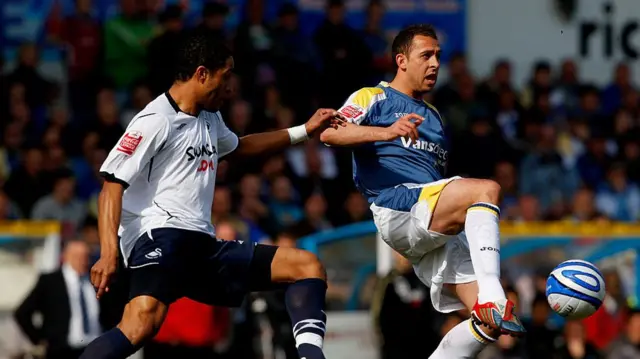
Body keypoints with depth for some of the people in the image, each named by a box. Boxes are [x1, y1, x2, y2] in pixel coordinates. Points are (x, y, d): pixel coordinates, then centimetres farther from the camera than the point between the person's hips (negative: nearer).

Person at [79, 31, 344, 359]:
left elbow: (236, 147, 45)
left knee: (308, 266, 4)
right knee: (142, 323, -37)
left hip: (204, 247, 9)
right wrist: (109, 254, -24)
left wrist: (305, 131, 41)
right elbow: (113, 185, -12)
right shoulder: (156, 120, -6)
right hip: (160, 236, -9)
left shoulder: (209, 118, 22)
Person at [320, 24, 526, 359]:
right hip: (398, 208, -8)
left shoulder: (432, 115, 32)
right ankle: (493, 299, -45)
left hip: (437, 235, 8)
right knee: (486, 189, -32)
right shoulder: (375, 97, 9)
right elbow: (329, 133, -11)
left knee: (489, 322, -8)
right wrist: (387, 132, -28)